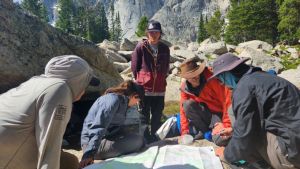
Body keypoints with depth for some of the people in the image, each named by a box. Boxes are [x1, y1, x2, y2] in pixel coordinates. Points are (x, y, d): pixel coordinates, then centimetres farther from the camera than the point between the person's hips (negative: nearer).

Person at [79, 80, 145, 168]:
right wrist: (89, 154, -35)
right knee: (138, 141, -19)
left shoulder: (122, 101, 10)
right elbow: (98, 127, -30)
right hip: (96, 143, -10)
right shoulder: (114, 99, -20)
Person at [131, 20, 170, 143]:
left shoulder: (165, 48, 4)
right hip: (144, 89, -3)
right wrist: (141, 81, 6)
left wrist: (160, 80, 13)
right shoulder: (141, 47, -5)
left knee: (157, 116, 14)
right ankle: (145, 140, 21)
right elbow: (134, 67, 0)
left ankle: (155, 139, 30)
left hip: (160, 90, 3)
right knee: (144, 116, 6)